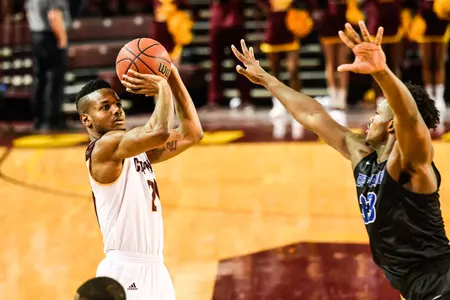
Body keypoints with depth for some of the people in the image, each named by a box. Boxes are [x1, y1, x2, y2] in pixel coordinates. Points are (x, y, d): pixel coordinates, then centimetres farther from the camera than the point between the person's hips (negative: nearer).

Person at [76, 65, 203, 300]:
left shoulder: (138, 149, 15)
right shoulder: (104, 147, -12)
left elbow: (192, 134, 15)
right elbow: (160, 132, -27)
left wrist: (174, 79, 7)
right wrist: (162, 88, -10)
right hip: (124, 270, -9)